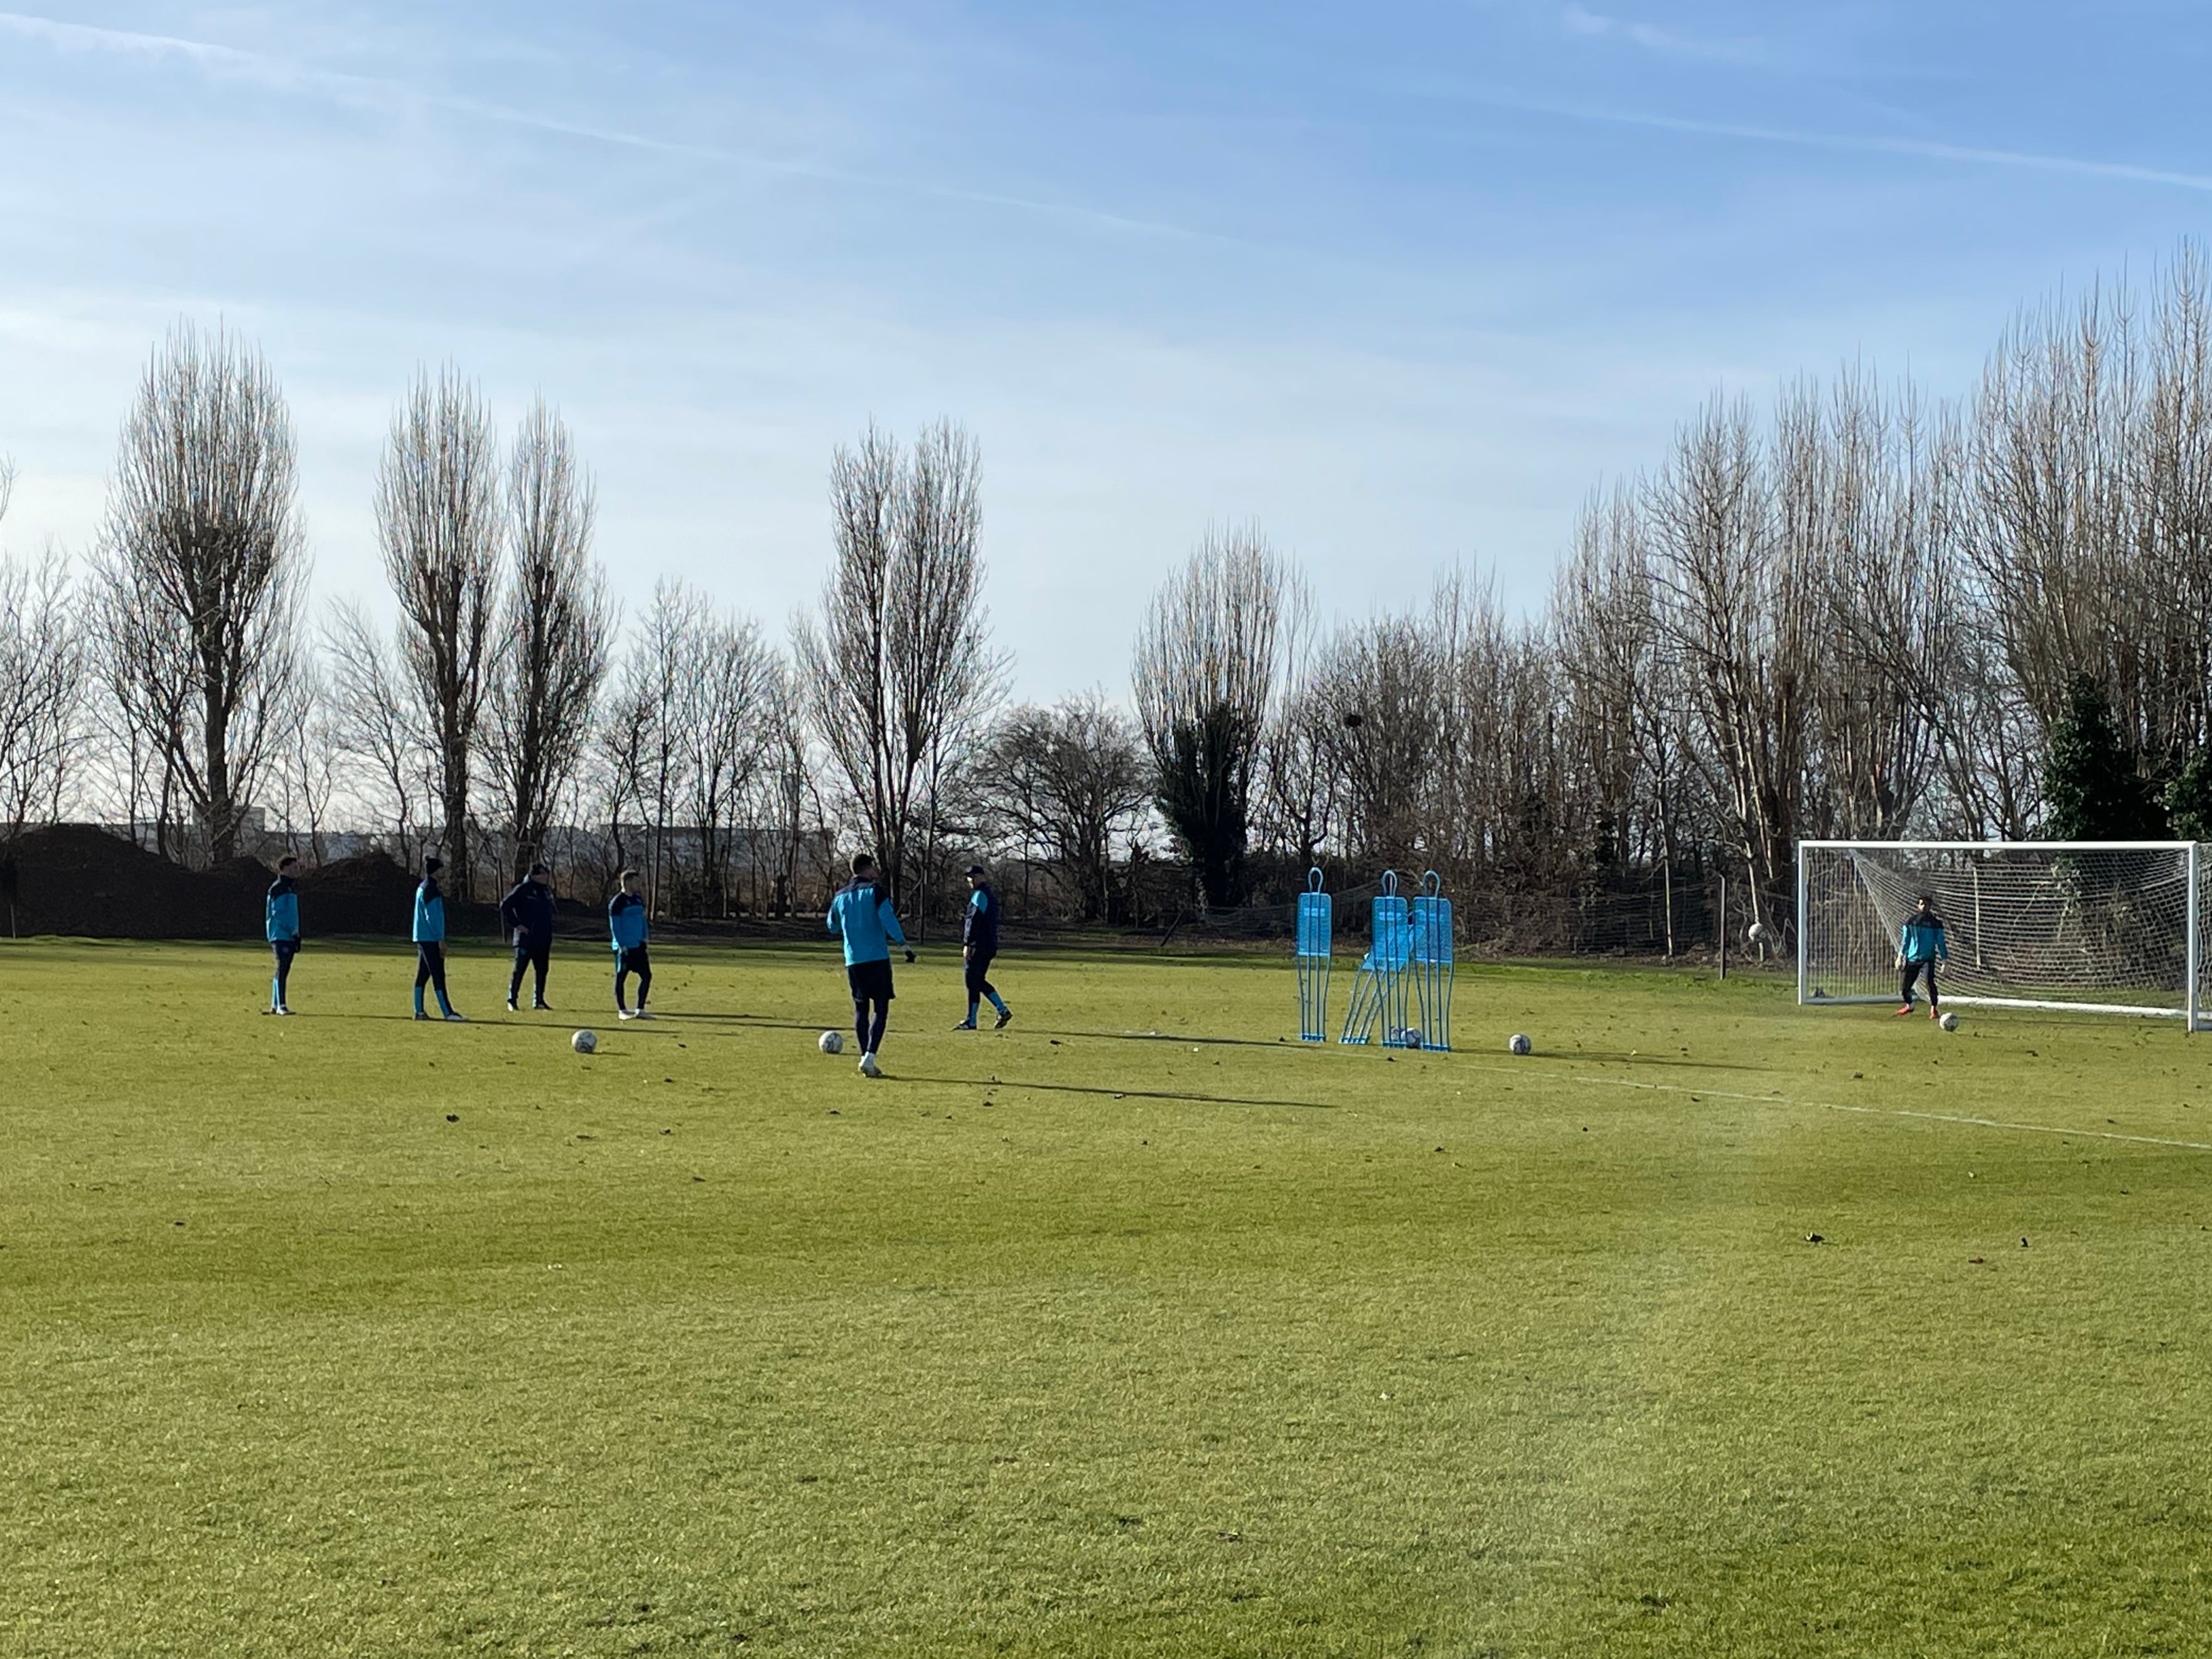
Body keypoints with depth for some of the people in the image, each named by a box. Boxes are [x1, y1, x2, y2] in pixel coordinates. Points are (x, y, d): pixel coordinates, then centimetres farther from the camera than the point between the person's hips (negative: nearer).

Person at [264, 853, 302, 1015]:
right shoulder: (278, 888, -9)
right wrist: (292, 930, -16)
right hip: (280, 935, -9)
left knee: (284, 970, 10)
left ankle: (275, 1006, 15)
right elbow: (277, 913, -15)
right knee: (282, 969, -12)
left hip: (289, 936, 9)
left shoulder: (291, 887, 19)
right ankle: (280, 1005, -13)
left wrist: (296, 932, 15)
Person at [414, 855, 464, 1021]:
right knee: (438, 976, -10)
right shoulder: (431, 890, -14)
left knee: (422, 975, 10)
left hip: (422, 939, 10)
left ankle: (419, 1011, 10)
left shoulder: (422, 889, 16)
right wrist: (441, 940, -17)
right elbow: (433, 917, -18)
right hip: (431, 939, -10)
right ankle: (448, 1012, -12)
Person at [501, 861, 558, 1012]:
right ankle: (512, 1000, 3)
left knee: (542, 970, 9)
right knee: (519, 969, -3)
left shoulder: (546, 890, 12)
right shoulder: (523, 889, -10)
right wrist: (516, 924, -14)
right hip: (526, 937, -7)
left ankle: (539, 1000, 17)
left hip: (543, 938, 7)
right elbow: (505, 905, -13)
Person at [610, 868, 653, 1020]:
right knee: (620, 977, 1)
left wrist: (643, 939, 11)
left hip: (638, 945, 7)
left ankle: (640, 1010, 9)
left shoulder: (638, 899, 13)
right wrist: (622, 945, -16)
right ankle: (622, 1011, 9)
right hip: (624, 947, -7)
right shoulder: (617, 902, -10)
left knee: (646, 975, 3)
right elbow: (614, 925, -12)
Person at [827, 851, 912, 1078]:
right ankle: (870, 1056, -15)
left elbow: (833, 927, 23)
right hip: (878, 959, -4)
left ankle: (865, 1057, 7)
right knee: (881, 1010, -1)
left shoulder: (840, 896, 10)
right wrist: (903, 945, -13)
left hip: (853, 961, 4)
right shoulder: (874, 891, -4)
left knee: (860, 1009, 12)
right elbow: (889, 919, -15)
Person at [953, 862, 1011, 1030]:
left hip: (979, 947, -10)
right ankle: (1003, 1011, 12)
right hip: (989, 947, 10)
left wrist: (968, 944, -20)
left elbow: (974, 922, -18)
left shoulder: (979, 895, -10)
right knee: (979, 981, 16)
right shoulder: (990, 895, 20)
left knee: (973, 982, -6)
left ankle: (971, 1022, -4)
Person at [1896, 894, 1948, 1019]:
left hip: (1928, 958, -3)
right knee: (1906, 986, 5)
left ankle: (1934, 1009, -15)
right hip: (1912, 958, 3)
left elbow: (1941, 942, 4)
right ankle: (1909, 1006, 34)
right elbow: (1905, 940, 13)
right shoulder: (1911, 920, 6)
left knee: (1930, 982, -24)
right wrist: (1901, 956, 9)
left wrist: (1945, 959, 1)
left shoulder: (1936, 923, 0)